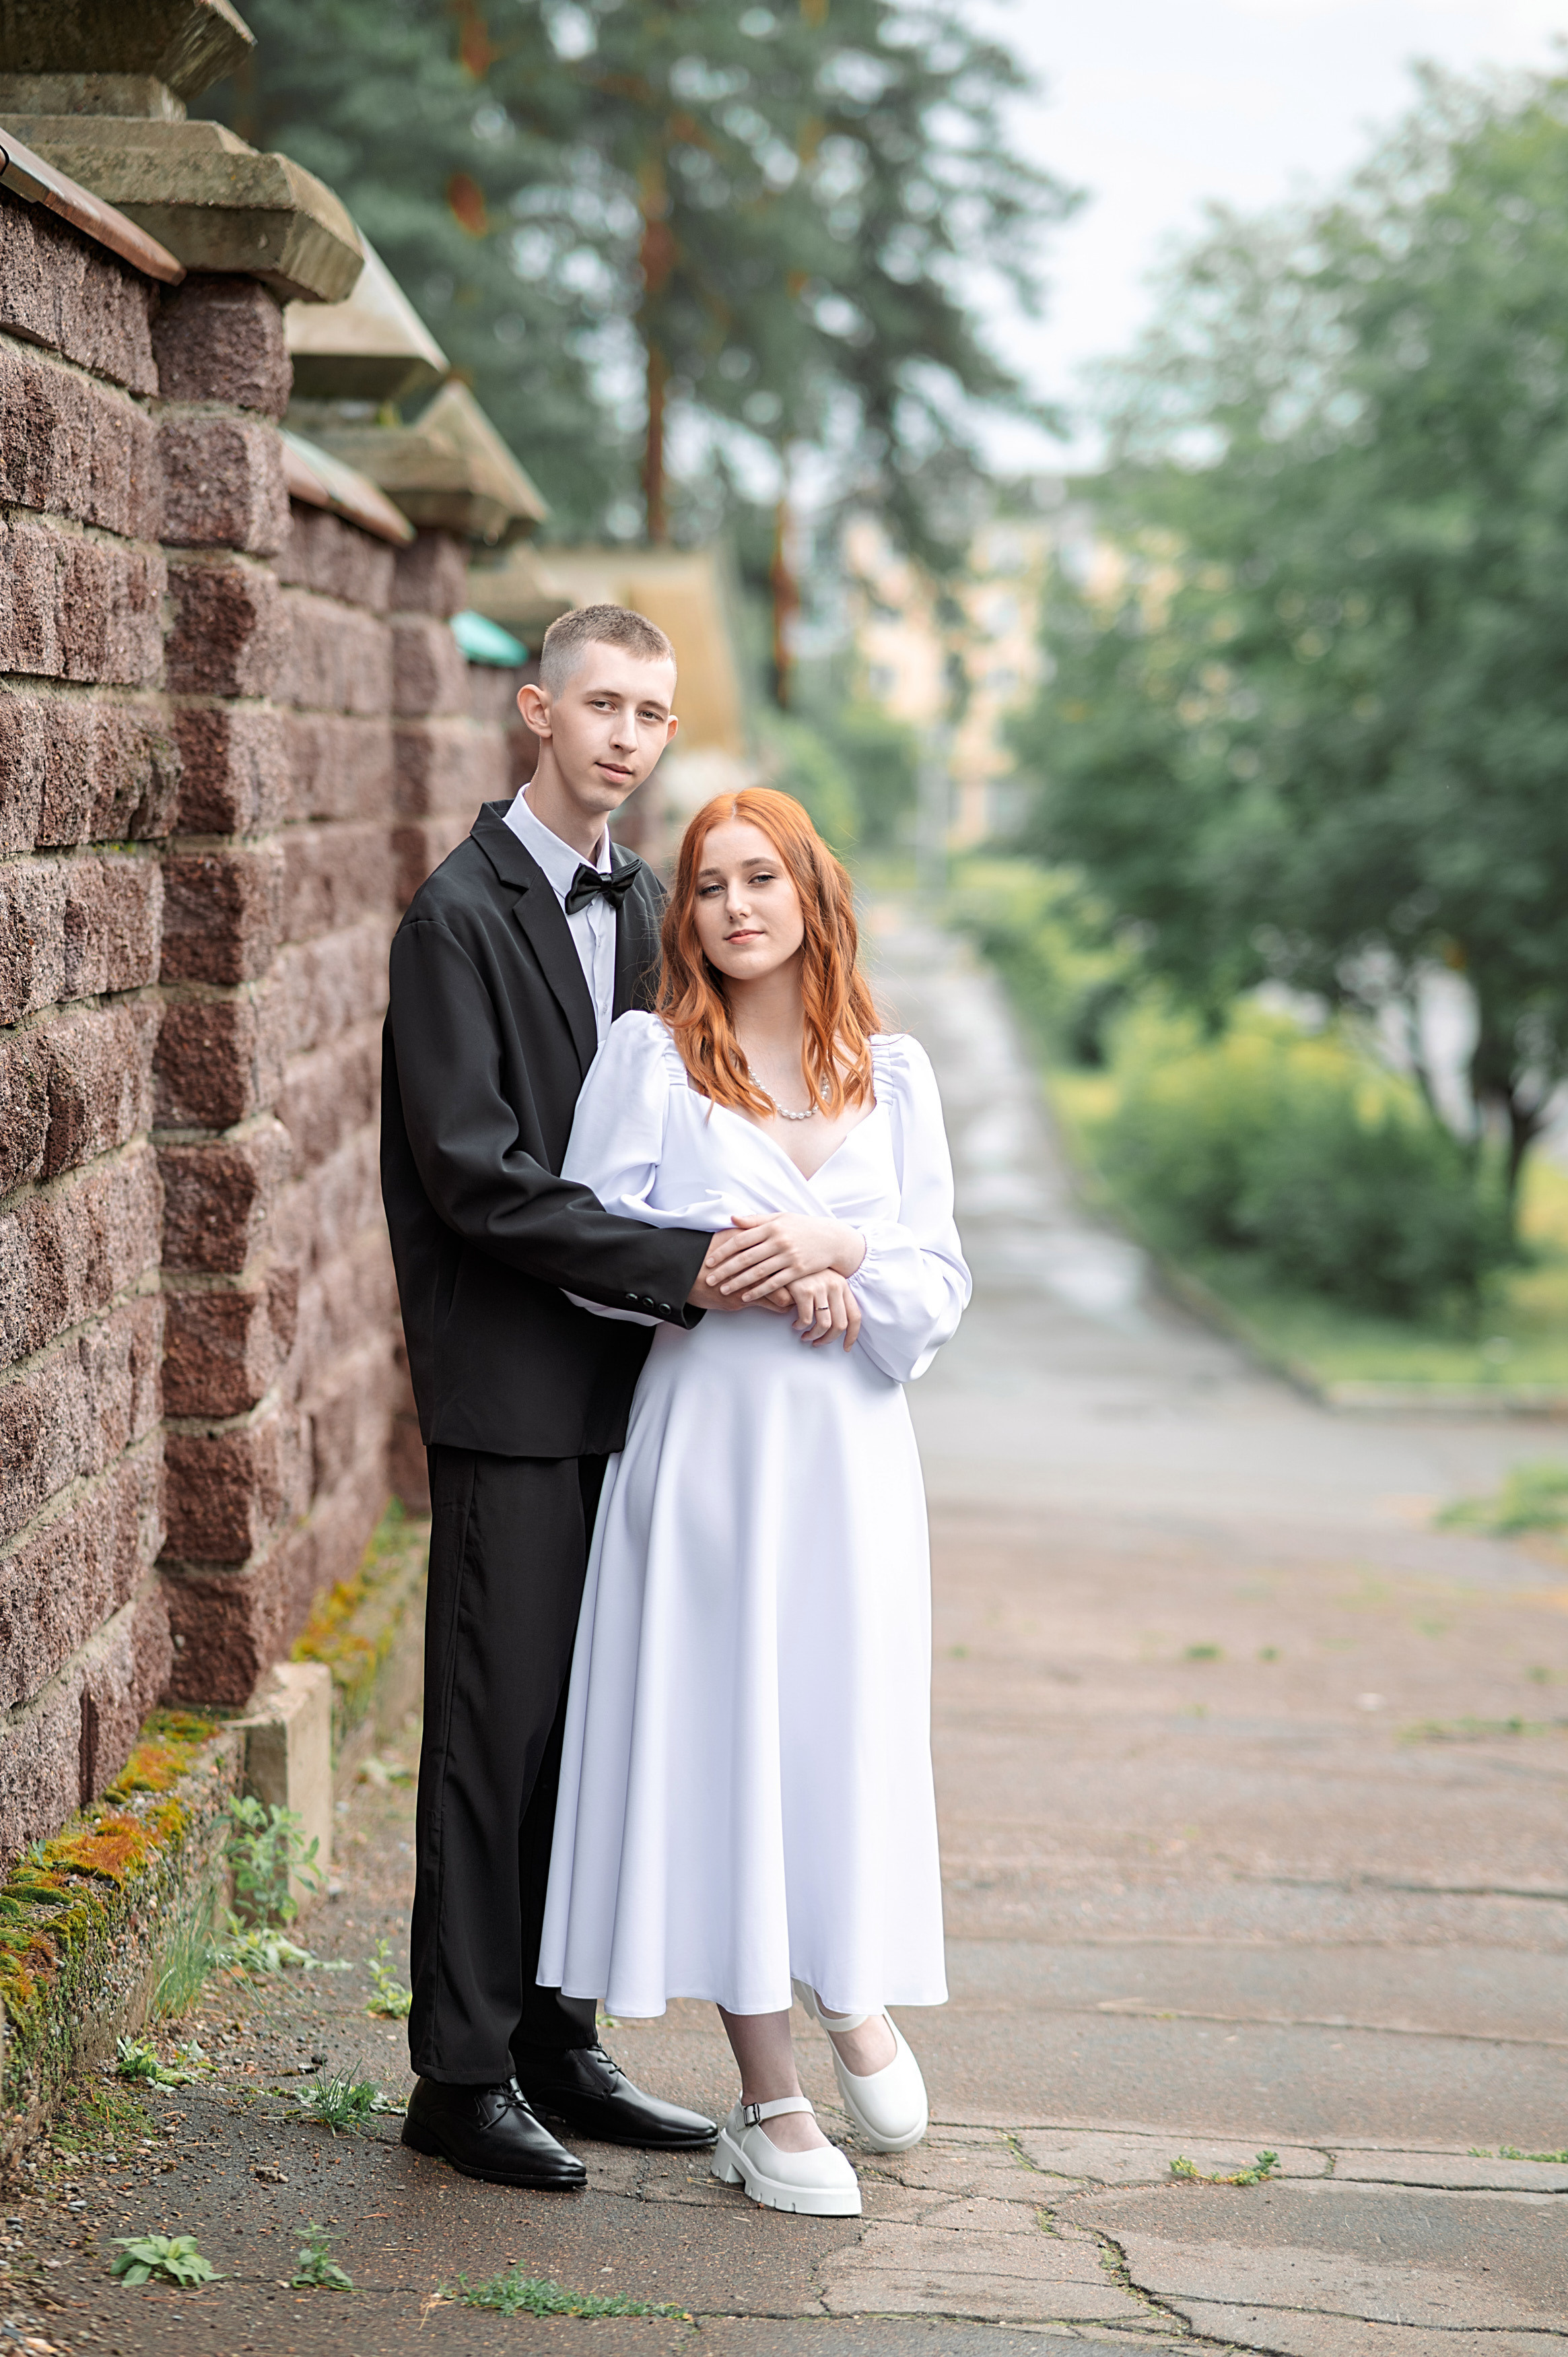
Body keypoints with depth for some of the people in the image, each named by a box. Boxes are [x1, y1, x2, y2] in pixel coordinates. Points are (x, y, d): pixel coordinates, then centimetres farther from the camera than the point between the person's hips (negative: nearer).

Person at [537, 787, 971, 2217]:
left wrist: (836, 1253, -14)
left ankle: (852, 1987, 34)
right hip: (706, 1440, -2)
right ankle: (768, 2102, 10)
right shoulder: (650, 1056, -1)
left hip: (851, 1445, 2)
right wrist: (730, 1274, -14)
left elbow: (940, 1282, 5)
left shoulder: (891, 1074, 7)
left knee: (851, 1725, 2)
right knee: (718, 1734, -1)